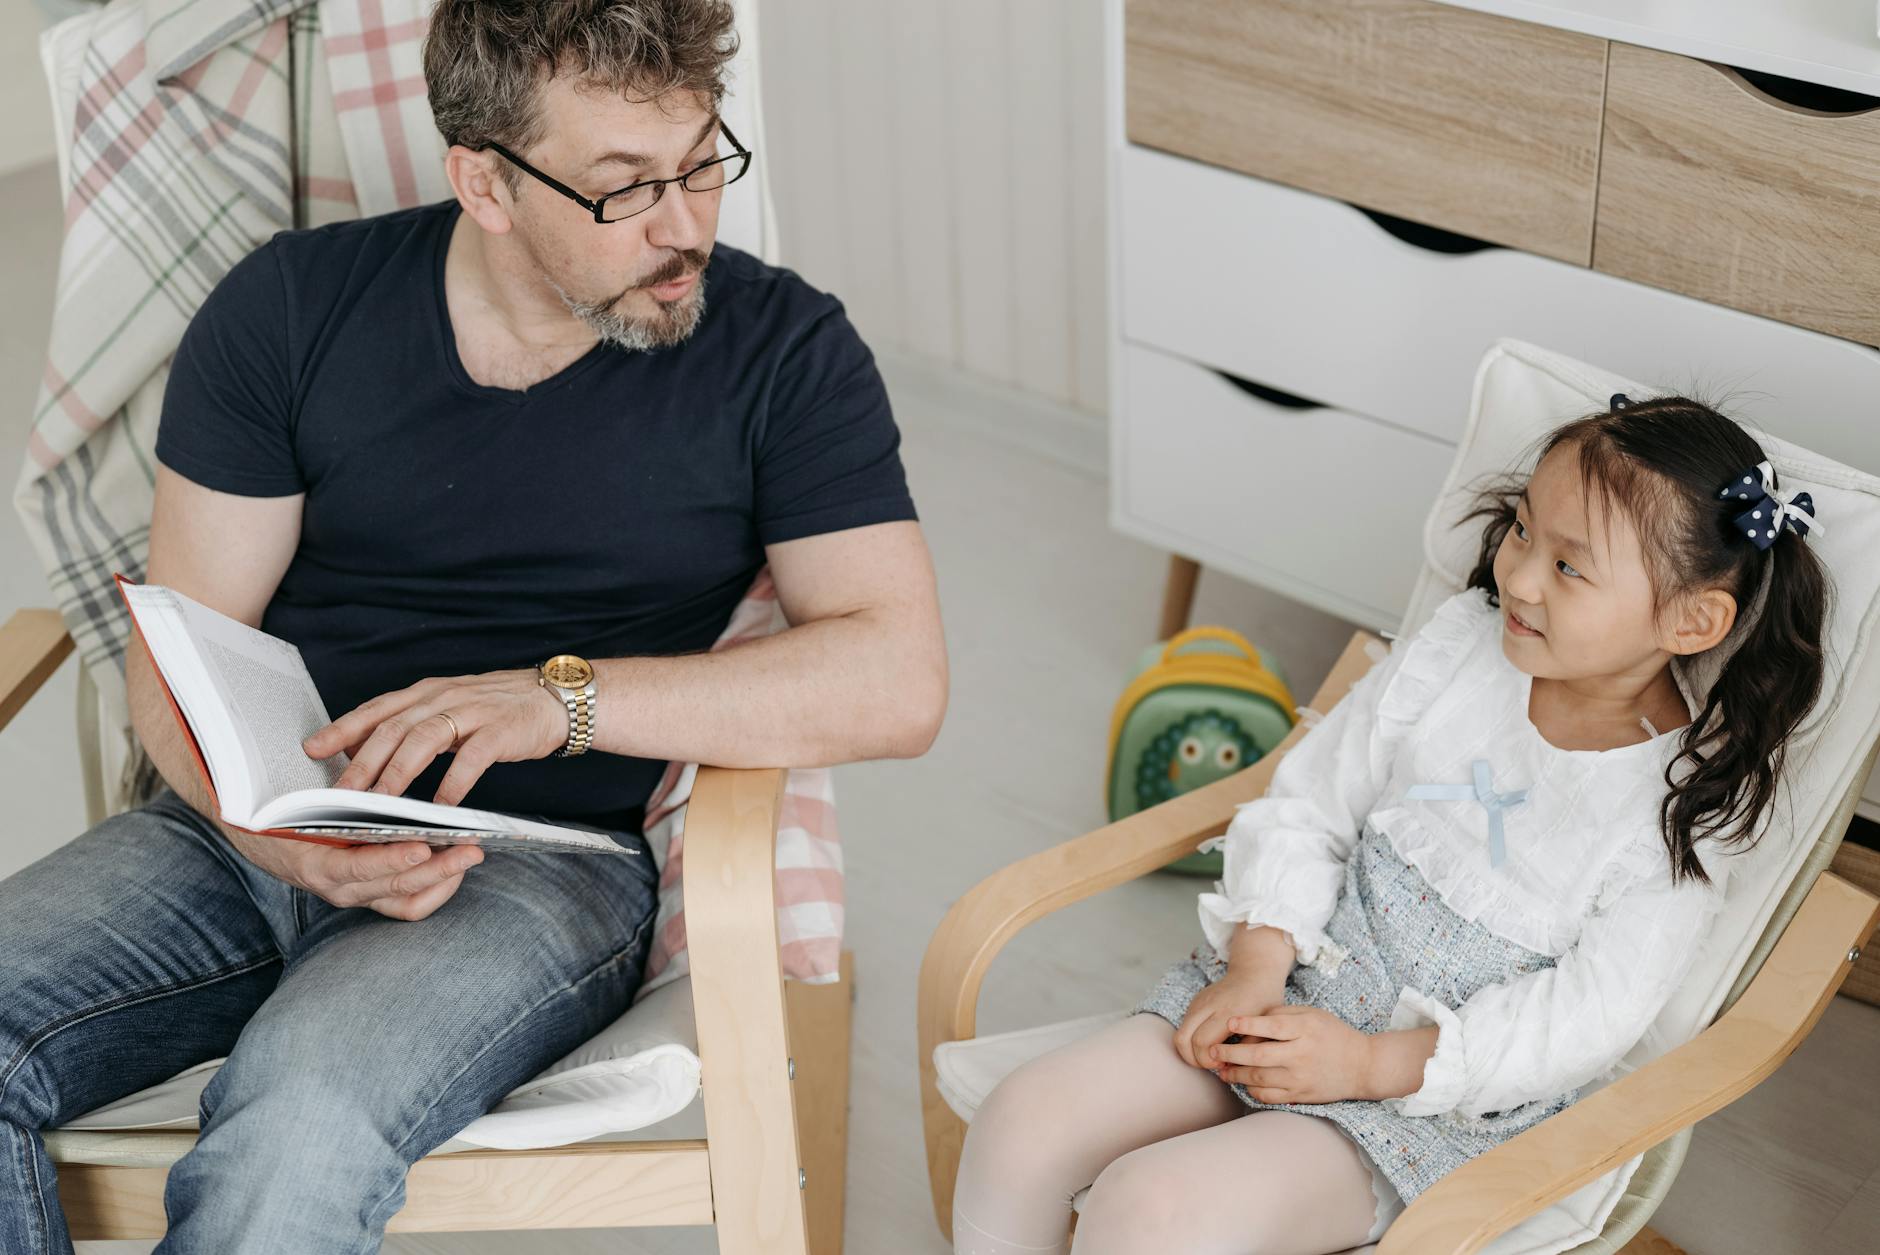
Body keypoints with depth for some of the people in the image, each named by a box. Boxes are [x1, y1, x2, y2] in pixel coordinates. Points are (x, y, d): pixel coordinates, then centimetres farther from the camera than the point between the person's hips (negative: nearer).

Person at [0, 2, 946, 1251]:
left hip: (549, 859, -3)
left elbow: (899, 679, -11)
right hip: (267, 822, 3)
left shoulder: (782, 351, -2)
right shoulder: (292, 306, 3)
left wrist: (563, 697, -21)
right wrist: (290, 839, -19)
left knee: (298, 1123, -32)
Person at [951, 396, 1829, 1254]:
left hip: (1441, 1100, -5)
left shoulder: (1682, 808, -15)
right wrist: (1256, 967, -10)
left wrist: (1366, 1065, -19)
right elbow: (1311, 803, 3)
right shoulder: (1457, 647, -3)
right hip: (1290, 984, 5)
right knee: (1023, 1124, -11)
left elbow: (1582, 1020, -15)